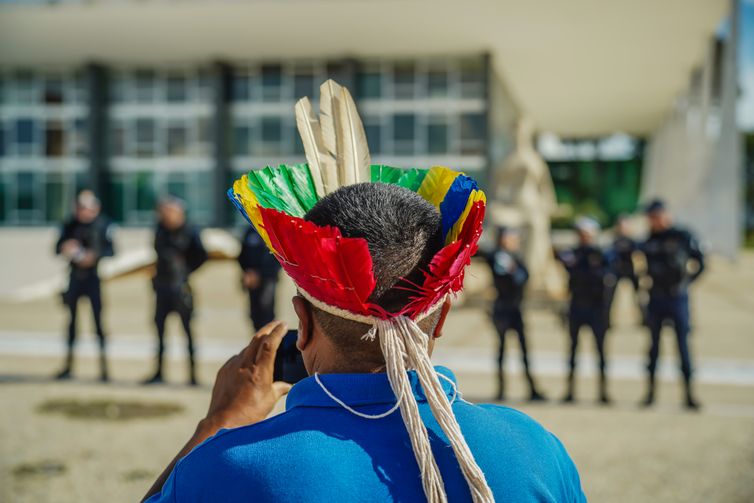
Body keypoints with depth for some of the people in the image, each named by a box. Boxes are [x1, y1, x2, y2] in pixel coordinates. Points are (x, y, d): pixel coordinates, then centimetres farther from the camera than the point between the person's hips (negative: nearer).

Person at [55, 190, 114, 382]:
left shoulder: (103, 225, -5)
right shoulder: (70, 225, 6)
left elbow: (110, 250, -9)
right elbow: (58, 247, 7)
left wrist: (95, 256, -25)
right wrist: (65, 248, -15)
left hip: (94, 277, -4)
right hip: (75, 277, 4)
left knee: (99, 321, -5)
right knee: (71, 321, 10)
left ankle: (104, 368, 1)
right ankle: (68, 366, 22)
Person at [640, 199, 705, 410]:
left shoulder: (682, 236, -3)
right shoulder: (648, 240, 5)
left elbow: (700, 263, 3)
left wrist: (686, 281, -2)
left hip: (678, 298, -3)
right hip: (655, 299, 3)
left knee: (683, 345, -2)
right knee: (654, 345, 8)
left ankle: (689, 394, 3)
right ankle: (650, 391, 15)